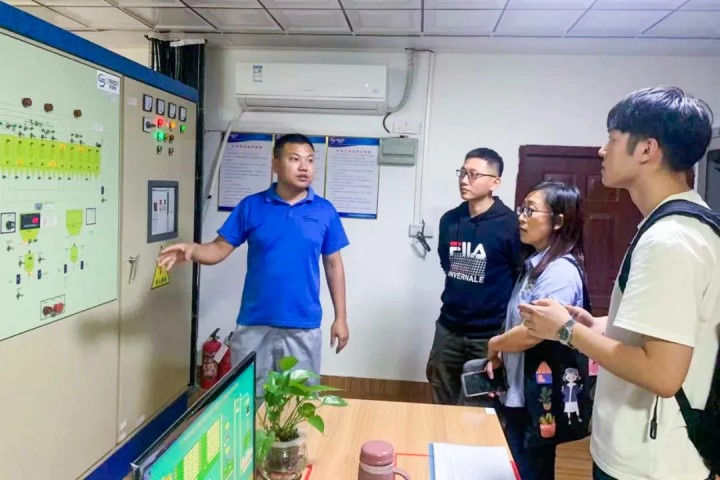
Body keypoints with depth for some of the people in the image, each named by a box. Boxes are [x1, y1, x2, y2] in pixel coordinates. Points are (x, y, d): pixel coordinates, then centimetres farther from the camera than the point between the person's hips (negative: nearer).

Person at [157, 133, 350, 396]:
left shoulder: (325, 211, 1)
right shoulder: (251, 206, -1)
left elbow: (333, 264, 6)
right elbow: (220, 248, -1)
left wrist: (340, 317, 4)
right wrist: (193, 249, -23)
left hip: (303, 327, 0)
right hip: (254, 324, 0)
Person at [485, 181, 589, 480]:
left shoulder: (561, 271, -20)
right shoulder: (536, 264, 10)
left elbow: (534, 332, -26)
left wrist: (493, 345, -8)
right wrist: (499, 356, 1)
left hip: (539, 398, -9)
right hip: (516, 391, 9)